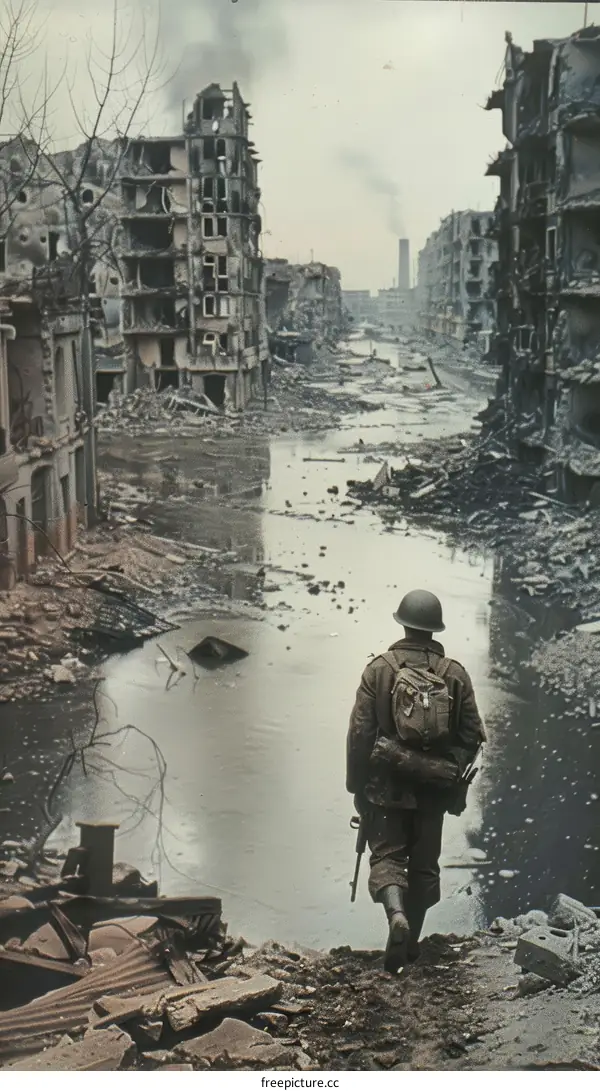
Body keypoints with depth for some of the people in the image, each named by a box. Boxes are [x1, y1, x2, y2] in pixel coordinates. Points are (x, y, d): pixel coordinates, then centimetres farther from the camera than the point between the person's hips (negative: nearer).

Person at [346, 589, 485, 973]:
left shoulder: (379, 668, -8)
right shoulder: (456, 674, -3)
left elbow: (360, 733, -8)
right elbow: (472, 736, 0)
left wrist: (357, 786, 1)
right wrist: (453, 777, 14)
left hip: (386, 785, -2)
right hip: (434, 789, 2)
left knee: (387, 856, 6)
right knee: (424, 865, 14)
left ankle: (396, 913, -21)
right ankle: (408, 946, 20)